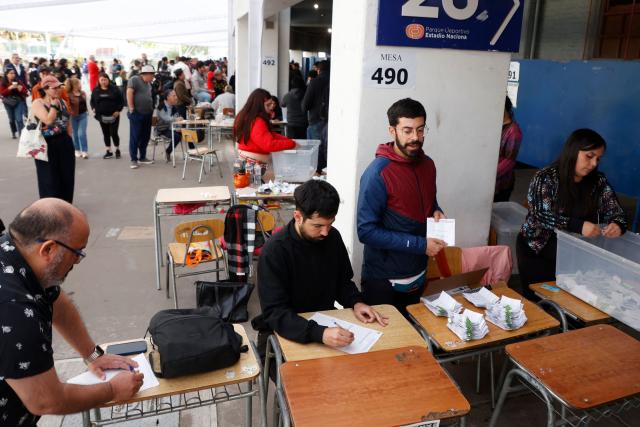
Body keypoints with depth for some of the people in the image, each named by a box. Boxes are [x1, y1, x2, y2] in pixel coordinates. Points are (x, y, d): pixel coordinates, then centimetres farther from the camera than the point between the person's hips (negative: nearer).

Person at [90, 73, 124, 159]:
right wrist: (93, 108, -1)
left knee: (114, 133, -6)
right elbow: (92, 101, 17)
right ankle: (108, 151, 17)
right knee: (106, 134, 9)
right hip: (102, 116, 3)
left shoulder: (114, 89, -2)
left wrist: (118, 110, -9)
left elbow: (121, 100, 1)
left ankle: (117, 150, 12)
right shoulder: (96, 90, 7)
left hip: (113, 116, -3)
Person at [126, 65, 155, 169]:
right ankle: (134, 160, 3)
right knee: (135, 137, -2)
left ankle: (142, 158, 21)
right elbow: (129, 92, -18)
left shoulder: (148, 84, 16)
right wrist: (131, 108, -20)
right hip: (136, 114, -8)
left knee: (145, 137, 11)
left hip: (147, 114, 8)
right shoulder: (134, 79, -9)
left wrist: (152, 109, 17)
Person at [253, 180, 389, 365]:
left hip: (325, 322, 5)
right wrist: (319, 334, -41)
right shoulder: (274, 251, -22)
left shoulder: (333, 237, -5)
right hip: (283, 332, -4)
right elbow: (275, 312, -27)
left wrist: (356, 302, -12)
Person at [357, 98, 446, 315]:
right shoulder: (377, 173, -20)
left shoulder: (428, 165, 2)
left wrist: (436, 213, -4)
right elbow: (367, 231, -22)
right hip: (384, 281, -6)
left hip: (419, 276, 7)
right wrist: (420, 245, -22)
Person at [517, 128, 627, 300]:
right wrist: (578, 226, -36)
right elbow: (543, 216, -22)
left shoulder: (599, 181, 1)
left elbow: (616, 213, 0)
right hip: (538, 248, -3)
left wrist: (617, 225, -24)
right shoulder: (545, 178, -12)